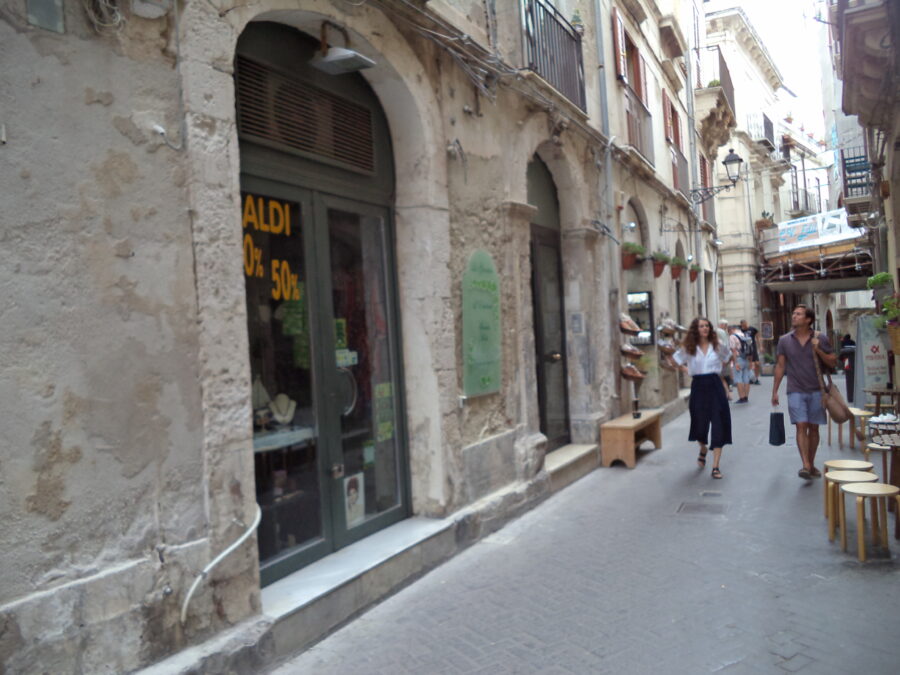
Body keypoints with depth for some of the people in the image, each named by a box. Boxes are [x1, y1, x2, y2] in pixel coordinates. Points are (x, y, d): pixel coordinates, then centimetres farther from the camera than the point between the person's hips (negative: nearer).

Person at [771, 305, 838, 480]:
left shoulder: (820, 339, 0)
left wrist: (818, 351, -15)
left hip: (816, 391, 1)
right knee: (801, 426, -11)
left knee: (813, 428, 8)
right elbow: (780, 366, 6)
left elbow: (832, 362, 2)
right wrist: (775, 391, 4)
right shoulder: (784, 340, 2)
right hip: (796, 391, -1)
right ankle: (806, 466, -15)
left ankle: (811, 464, 21)